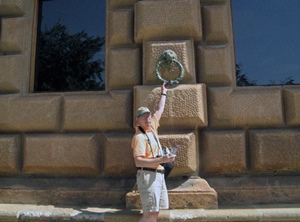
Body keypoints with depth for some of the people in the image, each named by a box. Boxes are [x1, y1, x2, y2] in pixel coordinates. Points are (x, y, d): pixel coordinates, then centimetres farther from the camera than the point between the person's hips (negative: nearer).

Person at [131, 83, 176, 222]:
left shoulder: (152, 128, 11)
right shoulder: (139, 137, -13)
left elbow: (159, 110, 26)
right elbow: (138, 162, -22)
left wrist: (164, 93, 35)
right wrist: (161, 160, -25)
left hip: (159, 175, 8)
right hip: (148, 176, -8)